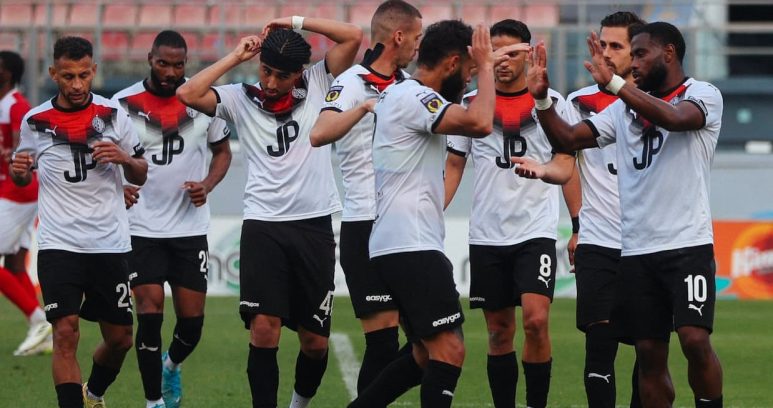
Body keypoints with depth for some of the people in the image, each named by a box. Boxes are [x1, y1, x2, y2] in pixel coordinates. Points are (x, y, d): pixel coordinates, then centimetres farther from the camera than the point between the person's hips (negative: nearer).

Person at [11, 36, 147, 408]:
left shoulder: (113, 115, 2)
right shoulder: (35, 122, 2)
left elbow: (140, 176, 9)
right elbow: (23, 177, 17)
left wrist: (124, 158, -12)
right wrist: (18, 171, -7)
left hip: (110, 244, 2)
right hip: (59, 245, -2)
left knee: (119, 338, 9)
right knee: (65, 332, -14)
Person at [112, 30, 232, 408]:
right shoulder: (123, 104, -5)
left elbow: (222, 151, 13)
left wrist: (207, 185, -6)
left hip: (190, 228, 2)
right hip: (142, 228, -2)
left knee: (192, 318, 3)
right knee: (150, 314, -10)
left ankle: (172, 365, 35)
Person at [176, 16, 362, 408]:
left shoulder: (317, 84, 6)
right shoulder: (241, 99, 4)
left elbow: (353, 35, -1)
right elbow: (188, 94, -10)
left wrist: (295, 22, -1)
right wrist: (235, 57, -4)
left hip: (314, 227, 1)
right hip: (263, 226, -1)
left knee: (315, 341, 5)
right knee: (263, 328, -14)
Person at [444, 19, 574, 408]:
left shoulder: (552, 102, 3)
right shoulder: (470, 104, 6)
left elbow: (567, 166, 3)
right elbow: (454, 166, 10)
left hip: (537, 230, -2)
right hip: (487, 236, 2)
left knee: (535, 319, -17)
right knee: (499, 332, 5)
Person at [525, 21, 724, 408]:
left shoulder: (703, 94, -2)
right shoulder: (625, 108, 15)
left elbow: (674, 118, -24)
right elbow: (568, 139, 12)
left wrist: (613, 83, -29)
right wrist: (541, 99, -3)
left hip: (688, 244, -5)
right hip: (636, 249, 5)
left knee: (695, 339, -19)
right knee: (649, 353, 4)